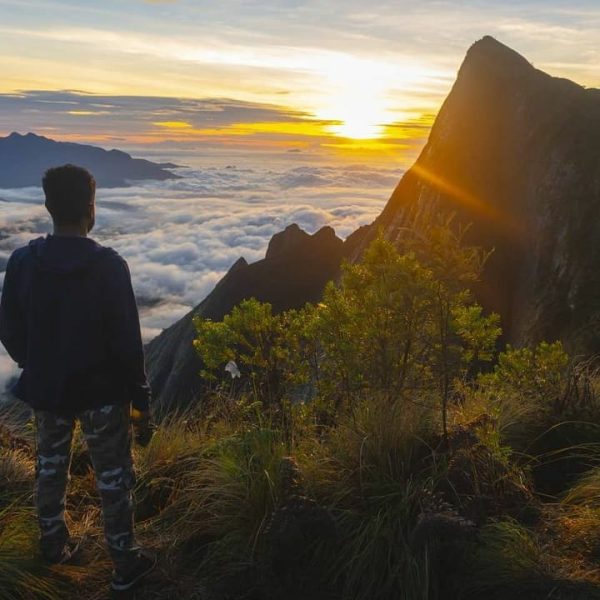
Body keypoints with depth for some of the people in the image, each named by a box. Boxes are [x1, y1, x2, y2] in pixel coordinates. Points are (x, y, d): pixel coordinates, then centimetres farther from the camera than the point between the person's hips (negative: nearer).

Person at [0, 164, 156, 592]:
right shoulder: (109, 266, -21)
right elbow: (127, 343, -18)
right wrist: (142, 402, -8)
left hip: (45, 389, 4)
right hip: (102, 392, -4)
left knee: (51, 466, 25)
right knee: (114, 477, 12)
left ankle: (54, 544, 44)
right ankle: (125, 564, 25)